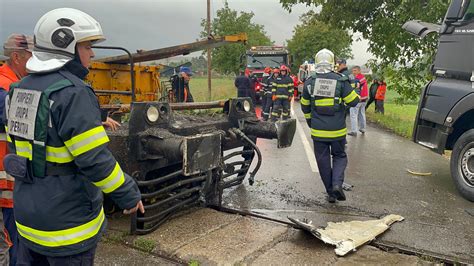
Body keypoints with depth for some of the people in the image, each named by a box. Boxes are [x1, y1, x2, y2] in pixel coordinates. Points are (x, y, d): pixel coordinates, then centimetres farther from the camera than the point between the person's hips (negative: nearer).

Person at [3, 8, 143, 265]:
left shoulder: (20, 89, 7)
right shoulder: (72, 92, -21)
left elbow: (15, 146, 15)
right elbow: (94, 158, -25)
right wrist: (128, 195, -13)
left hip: (27, 215, 9)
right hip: (67, 220, -8)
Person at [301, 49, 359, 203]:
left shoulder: (310, 82, -2)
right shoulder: (341, 80, -9)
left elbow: (305, 105, 9)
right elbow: (354, 101, -5)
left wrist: (309, 120, 25)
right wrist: (349, 87, 14)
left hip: (318, 131, 1)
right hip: (337, 130, -1)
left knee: (323, 160, 11)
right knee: (340, 156, 17)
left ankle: (330, 193, 17)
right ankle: (337, 184, -5)